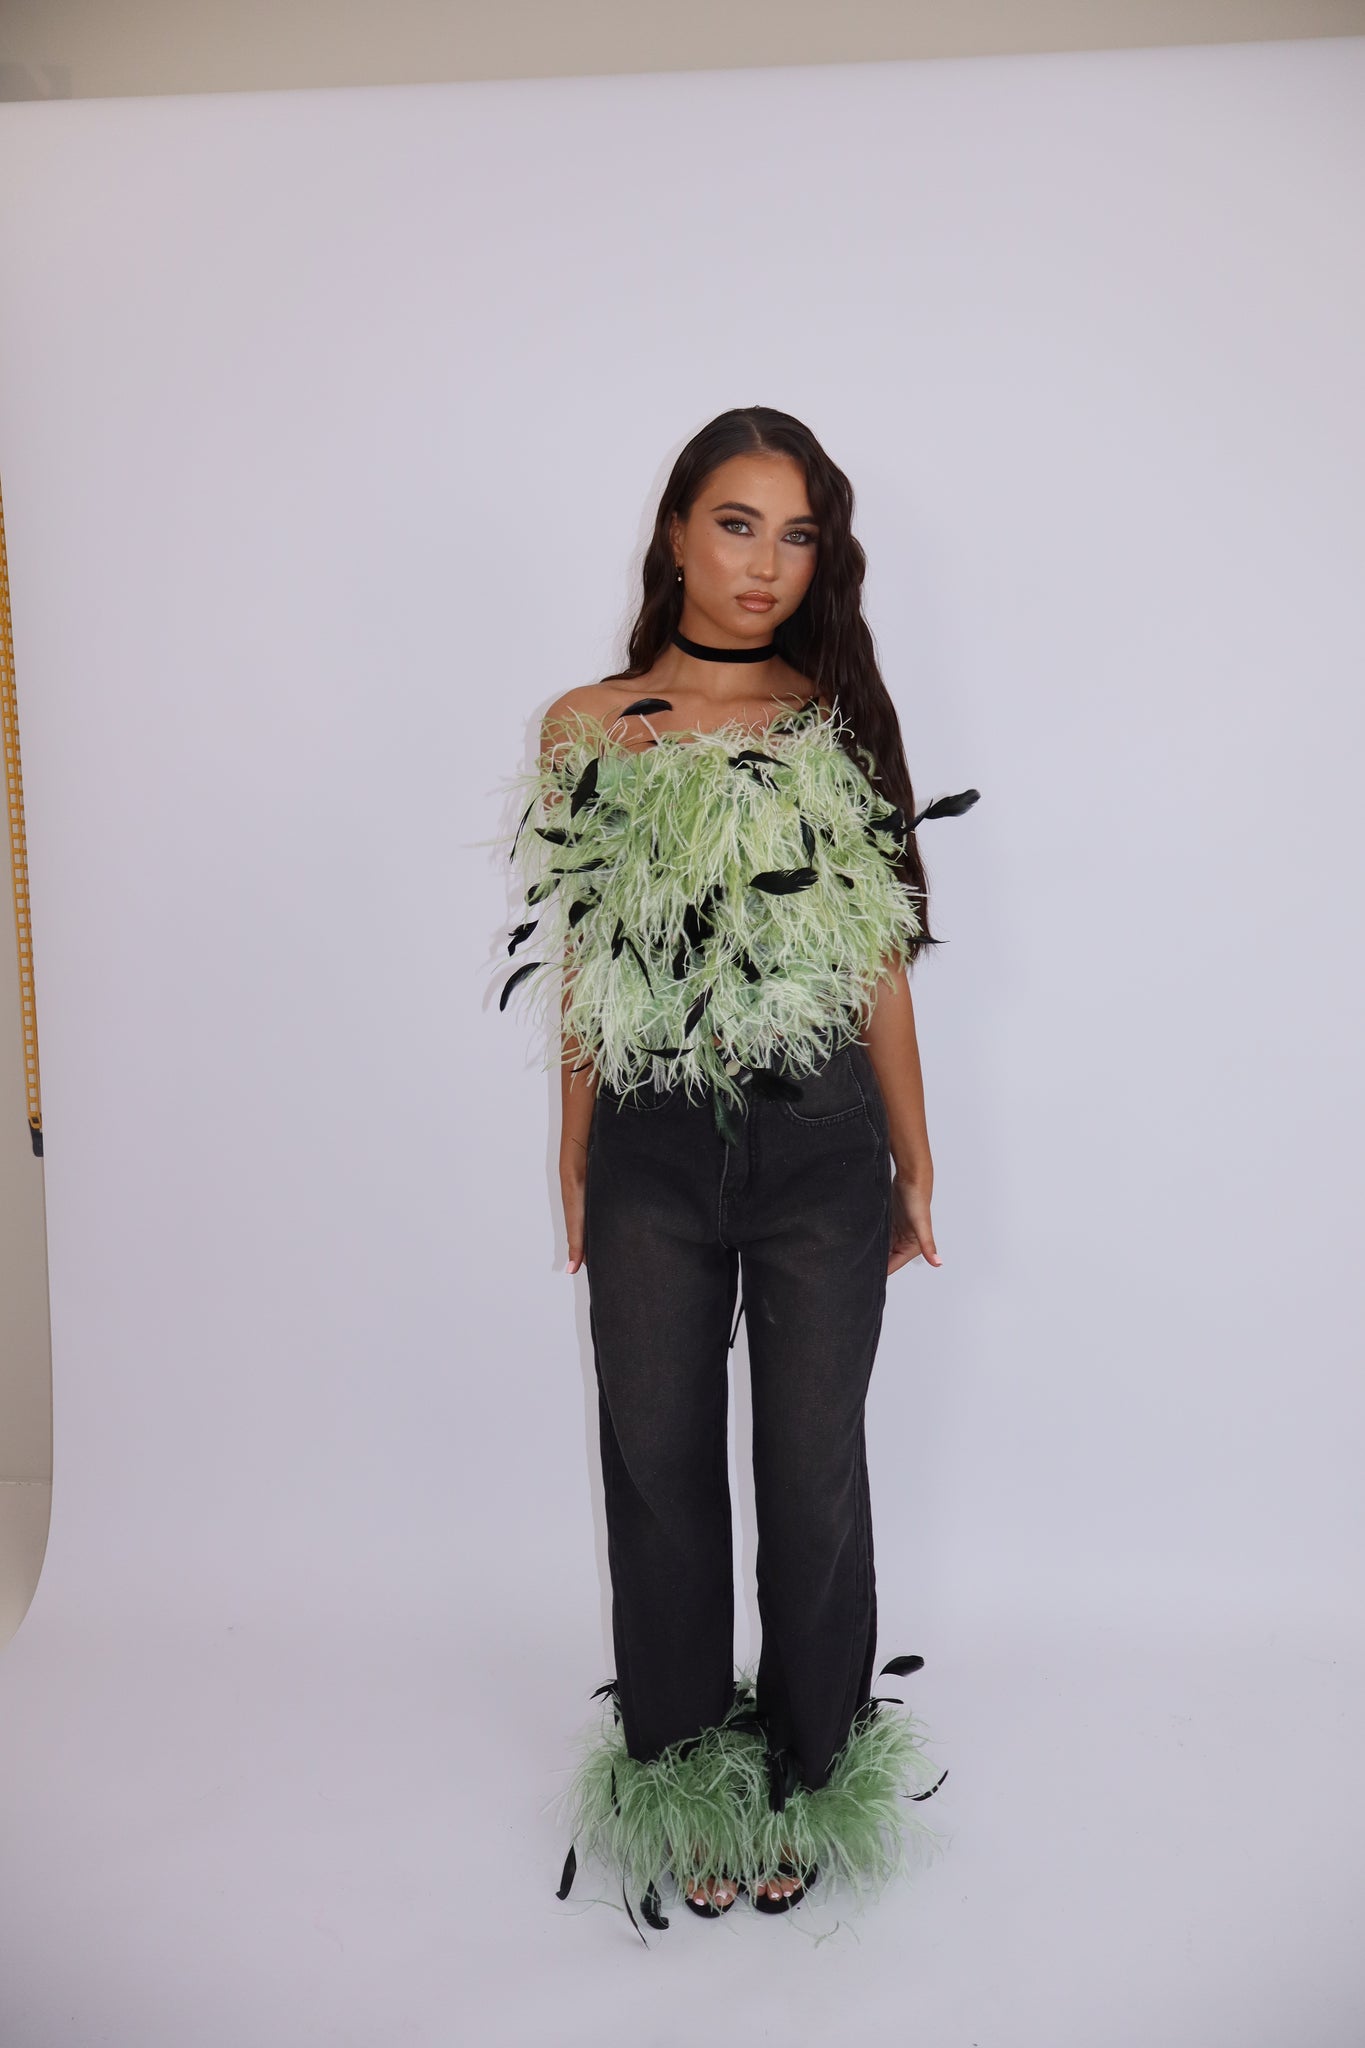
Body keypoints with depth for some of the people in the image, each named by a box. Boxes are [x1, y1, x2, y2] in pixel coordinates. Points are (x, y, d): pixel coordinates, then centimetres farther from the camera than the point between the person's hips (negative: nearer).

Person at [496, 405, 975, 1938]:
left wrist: (914, 1159, 7)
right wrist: (574, 1161, 9)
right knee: (660, 1464, 13)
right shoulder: (587, 729, 1)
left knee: (813, 1468, 12)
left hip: (821, 1141, 0)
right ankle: (682, 1777, 37)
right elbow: (579, 970, 6)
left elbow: (880, 964, 4)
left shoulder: (844, 724, 1)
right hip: (653, 1148, 0)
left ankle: (803, 1777, 36)